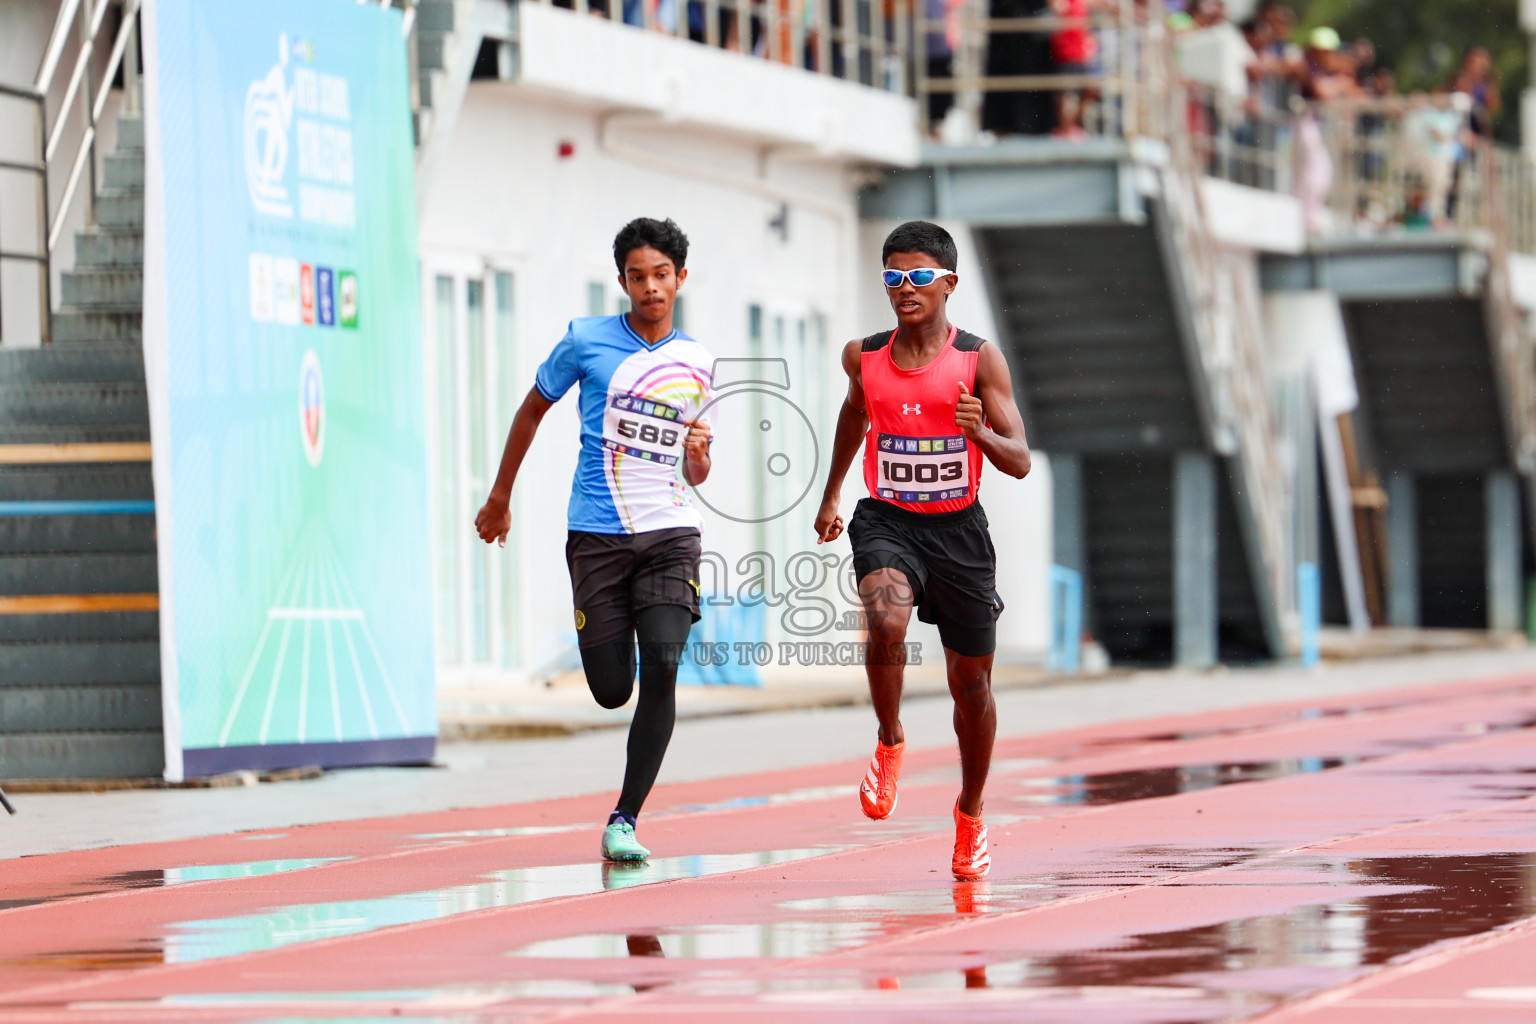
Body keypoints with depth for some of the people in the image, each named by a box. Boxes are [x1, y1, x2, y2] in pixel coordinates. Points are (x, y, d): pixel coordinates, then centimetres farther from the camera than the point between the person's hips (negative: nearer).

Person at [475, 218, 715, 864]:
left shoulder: (696, 364, 10)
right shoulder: (587, 340, 1)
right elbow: (532, 409, 15)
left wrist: (698, 454, -6)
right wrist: (500, 498, 19)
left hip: (669, 531, 1)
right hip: (597, 535, -1)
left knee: (661, 669, -18)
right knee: (613, 691, -3)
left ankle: (624, 821, -12)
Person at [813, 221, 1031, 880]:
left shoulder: (979, 360, -8)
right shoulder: (864, 357, 0)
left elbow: (1019, 462, -10)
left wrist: (981, 433, -30)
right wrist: (831, 494, 28)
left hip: (957, 528, 0)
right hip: (886, 521, 0)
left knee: (971, 682, 9)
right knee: (886, 619, -32)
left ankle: (971, 814, 31)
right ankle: (889, 742, -7)